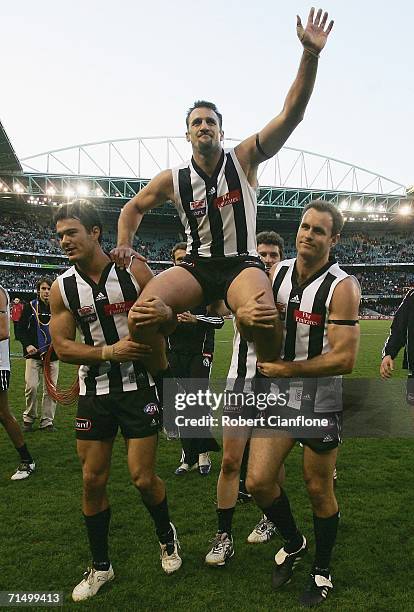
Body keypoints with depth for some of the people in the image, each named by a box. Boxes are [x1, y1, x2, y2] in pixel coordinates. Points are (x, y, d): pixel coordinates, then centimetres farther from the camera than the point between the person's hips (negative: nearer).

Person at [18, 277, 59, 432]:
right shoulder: (30, 306, 2)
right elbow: (20, 328, 4)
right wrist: (27, 345, -9)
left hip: (52, 355, 1)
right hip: (33, 354, -1)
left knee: (50, 389, 2)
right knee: (31, 387, -6)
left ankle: (47, 421, 14)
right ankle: (29, 418, 16)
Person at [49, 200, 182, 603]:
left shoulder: (133, 271, -10)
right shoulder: (62, 288, -4)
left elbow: (166, 322, -4)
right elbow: (61, 346, -5)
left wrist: (166, 314, -30)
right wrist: (109, 352, -20)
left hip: (138, 387, -2)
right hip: (94, 391, 3)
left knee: (143, 478, 1)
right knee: (93, 481, 8)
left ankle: (166, 535, 34)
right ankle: (100, 566, 31)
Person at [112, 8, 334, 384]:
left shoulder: (244, 160, -1)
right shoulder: (173, 180, 5)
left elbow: (290, 115, -11)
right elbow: (134, 207, 20)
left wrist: (310, 55, -21)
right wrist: (125, 245, 3)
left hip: (242, 263, -2)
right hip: (197, 265, 2)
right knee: (141, 317, -23)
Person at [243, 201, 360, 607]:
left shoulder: (342, 287, -16)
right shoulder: (278, 273, 0)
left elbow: (344, 359, -21)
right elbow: (248, 310, 13)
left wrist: (286, 369, -17)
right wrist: (246, 314, -12)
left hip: (320, 403, -4)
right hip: (277, 396, 5)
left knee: (319, 491, 11)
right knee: (258, 482, 3)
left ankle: (322, 570, 39)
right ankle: (293, 543, 35)